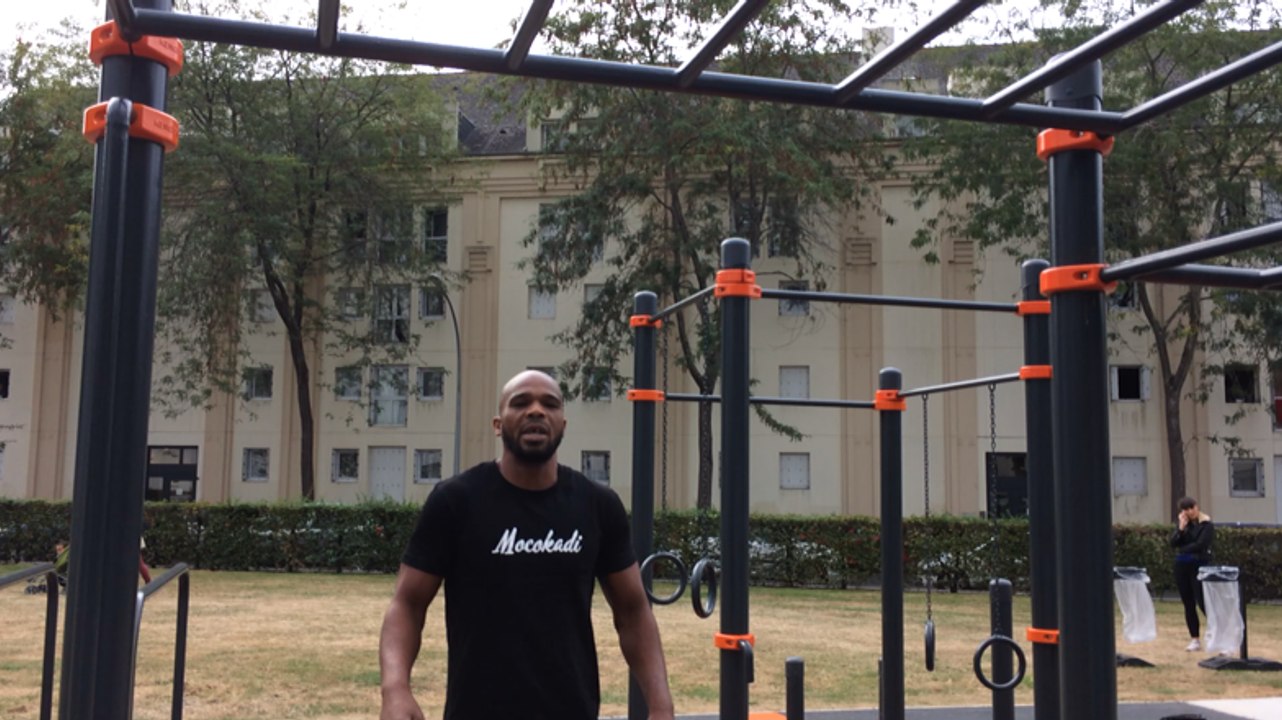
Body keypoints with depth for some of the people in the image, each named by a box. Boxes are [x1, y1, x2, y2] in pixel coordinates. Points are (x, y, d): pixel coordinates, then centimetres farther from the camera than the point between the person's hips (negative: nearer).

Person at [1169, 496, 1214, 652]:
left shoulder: (1206, 524, -7)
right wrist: (1181, 529, -12)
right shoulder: (1181, 522, 9)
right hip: (1182, 566, 6)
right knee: (1188, 604, 8)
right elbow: (1173, 542, 1)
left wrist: (1183, 549, -4)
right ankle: (1195, 640, 16)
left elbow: (1200, 544, -16)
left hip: (1199, 565, -6)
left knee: (1202, 602, -10)